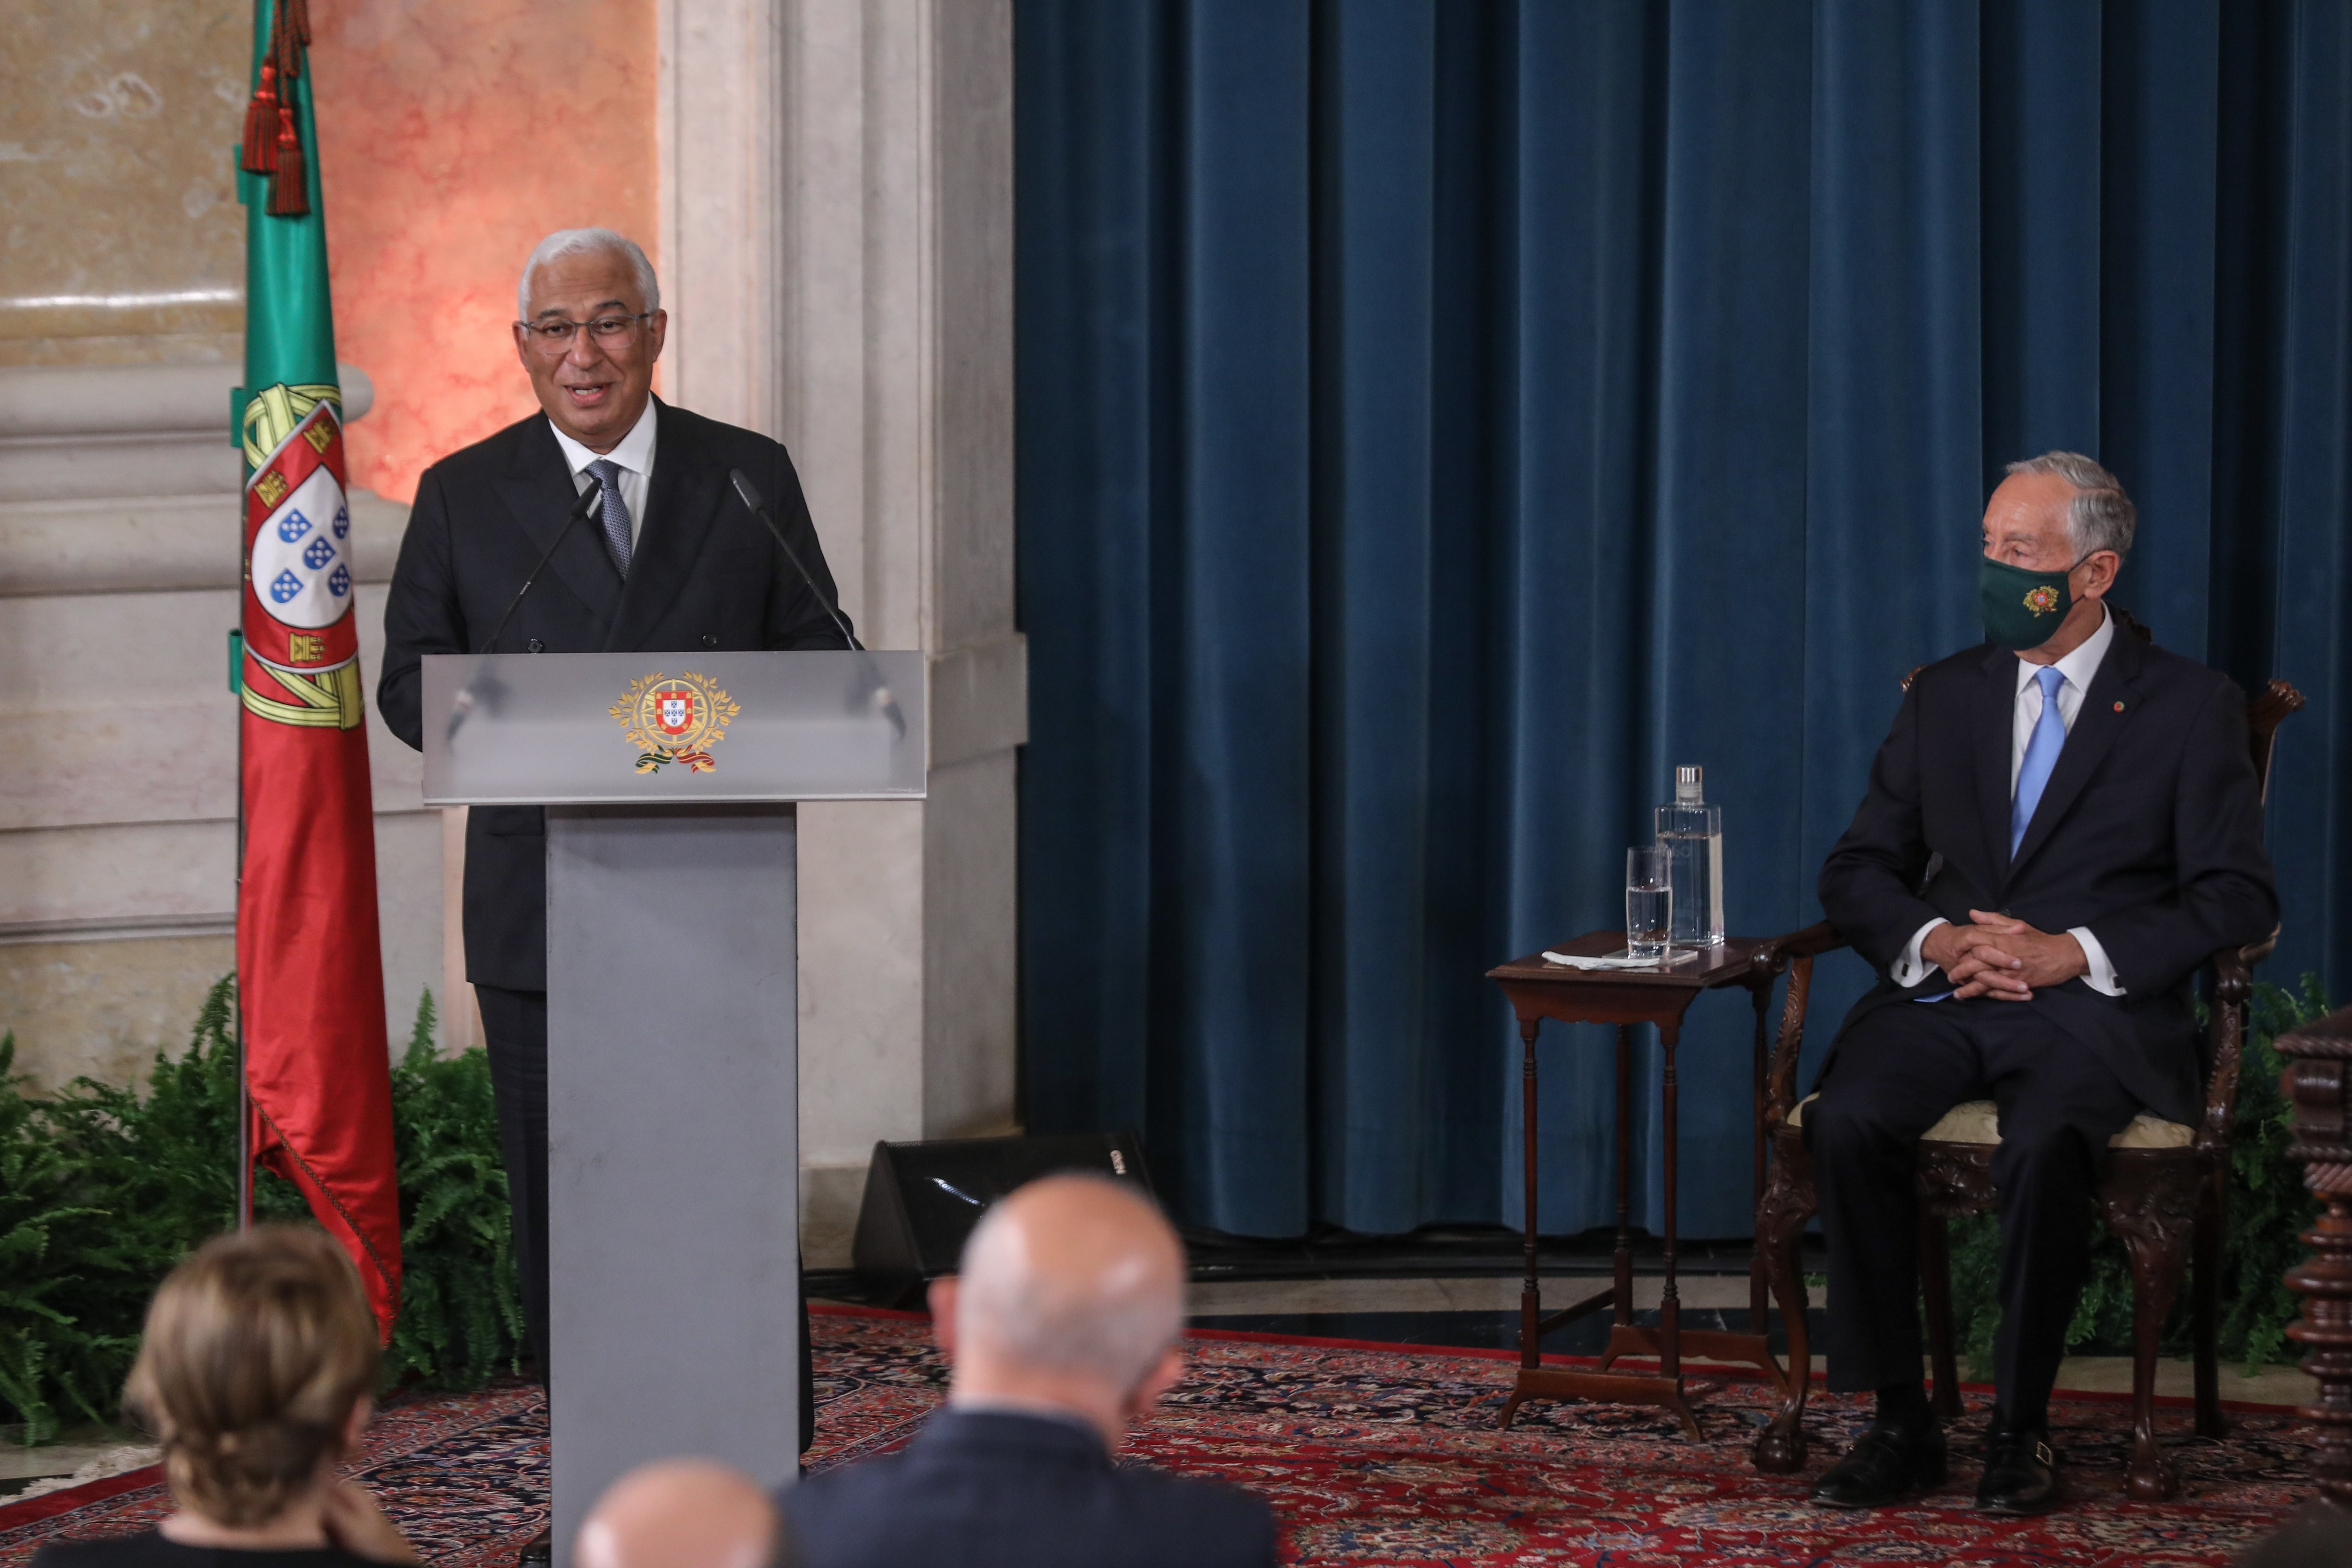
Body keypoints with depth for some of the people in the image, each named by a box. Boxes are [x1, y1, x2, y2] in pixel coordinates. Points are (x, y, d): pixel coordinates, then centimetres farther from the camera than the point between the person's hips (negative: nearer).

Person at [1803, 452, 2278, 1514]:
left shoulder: (2191, 708, 5)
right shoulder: (1944, 697, 16)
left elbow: (2236, 899, -2)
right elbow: (1858, 871, 14)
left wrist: (2077, 951, -14)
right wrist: (1934, 940, -8)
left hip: (2096, 1014, -4)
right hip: (1942, 997, 4)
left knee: (2041, 1147, -36)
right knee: (1845, 1122, -28)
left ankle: (2020, 1429, -19)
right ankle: (1900, 1421, -19)